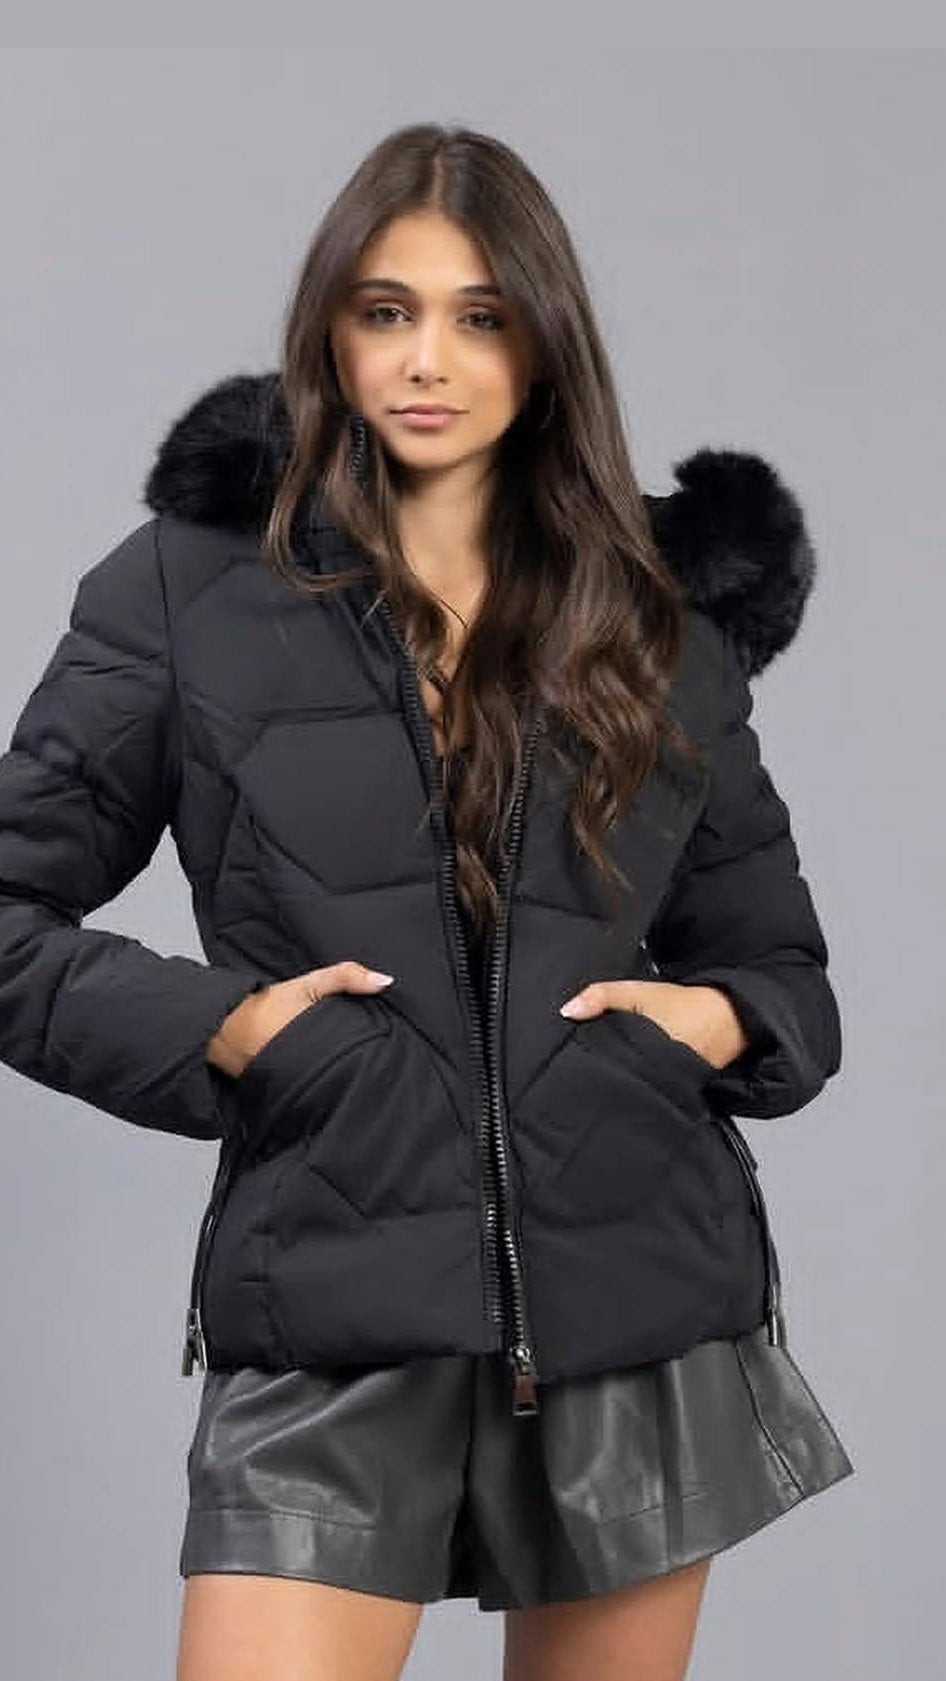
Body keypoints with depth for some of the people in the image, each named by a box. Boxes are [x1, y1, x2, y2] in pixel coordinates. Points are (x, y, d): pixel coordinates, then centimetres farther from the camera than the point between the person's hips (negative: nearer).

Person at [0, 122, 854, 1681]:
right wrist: (209, 1024, -11)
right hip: (333, 1313, -2)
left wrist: (722, 1019, -4)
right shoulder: (192, 589, 1)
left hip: (641, 1295, 3)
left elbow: (780, 955, 17)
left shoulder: (662, 627, 9)